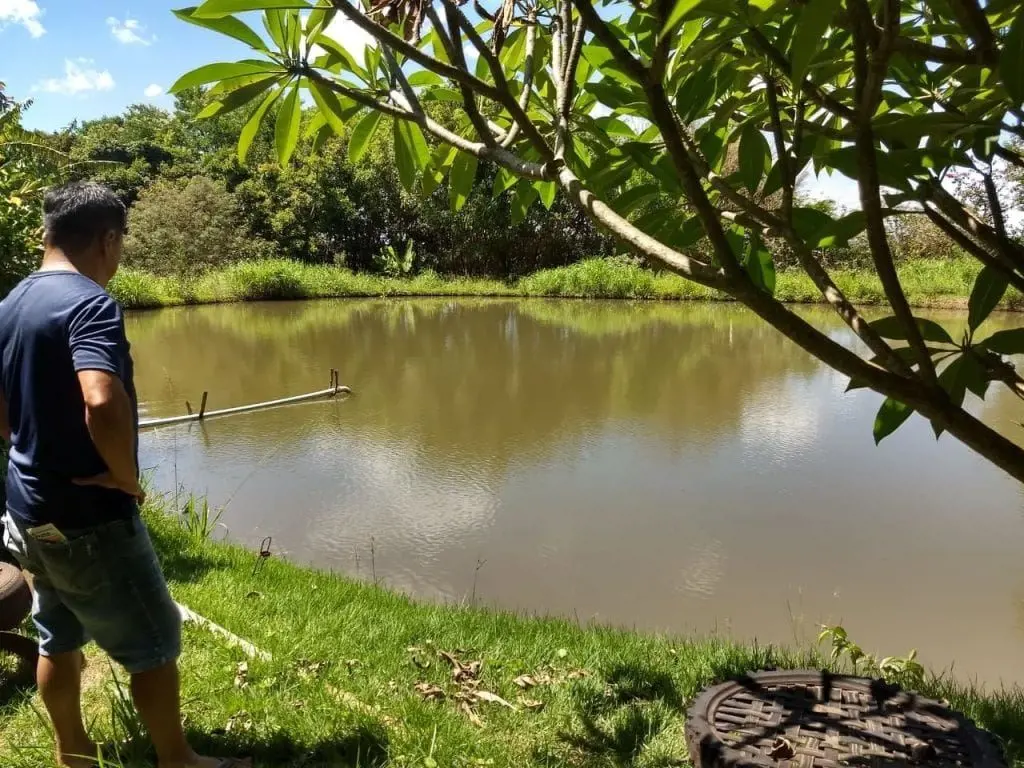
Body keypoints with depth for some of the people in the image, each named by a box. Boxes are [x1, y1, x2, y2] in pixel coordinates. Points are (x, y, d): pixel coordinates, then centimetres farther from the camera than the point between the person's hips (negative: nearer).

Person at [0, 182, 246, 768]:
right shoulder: (89, 302, -21)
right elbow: (102, 403, -37)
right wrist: (127, 477, -22)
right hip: (89, 517, -9)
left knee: (58, 637, 22)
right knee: (154, 643, 7)